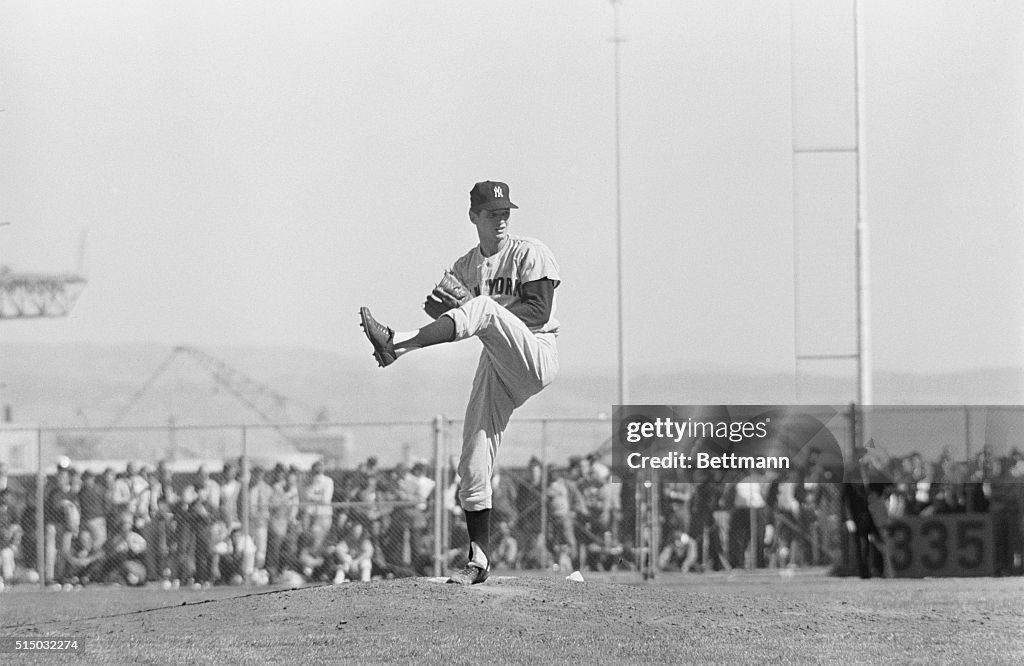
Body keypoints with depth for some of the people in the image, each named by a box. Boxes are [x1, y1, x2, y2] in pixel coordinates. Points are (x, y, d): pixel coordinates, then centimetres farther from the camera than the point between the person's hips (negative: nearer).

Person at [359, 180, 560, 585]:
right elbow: (459, 324, 15)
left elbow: (539, 312, -12)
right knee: (473, 464, -2)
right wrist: (441, 309, -8)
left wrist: (482, 308, -17)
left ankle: (399, 344, -44)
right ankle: (477, 560, 2)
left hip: (535, 357, -6)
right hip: (496, 366, 6)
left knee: (483, 309, -31)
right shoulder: (464, 268, 17)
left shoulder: (530, 253, 0)